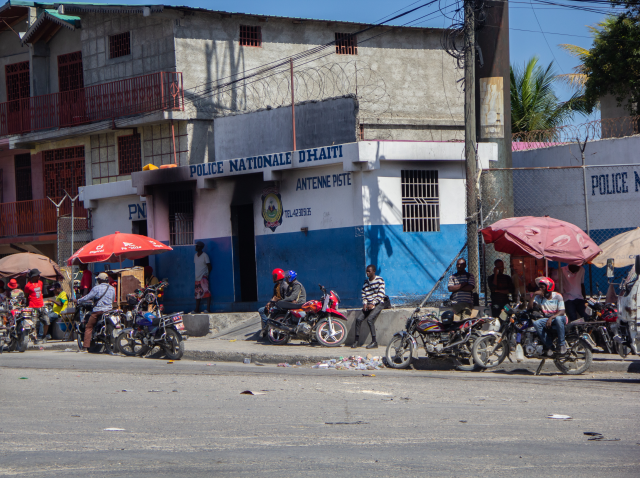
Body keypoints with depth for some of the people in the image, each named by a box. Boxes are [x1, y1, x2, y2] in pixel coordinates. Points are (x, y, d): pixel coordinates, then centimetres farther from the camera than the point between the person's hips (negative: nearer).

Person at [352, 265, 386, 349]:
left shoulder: (380, 280, -4)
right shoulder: (366, 281, 14)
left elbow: (380, 294, -10)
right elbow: (364, 294, 16)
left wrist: (373, 304, -18)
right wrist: (365, 303, -3)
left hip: (378, 303, -6)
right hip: (368, 305, 6)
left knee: (370, 319, -26)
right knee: (358, 319, -13)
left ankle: (374, 342, -24)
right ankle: (357, 340, -5)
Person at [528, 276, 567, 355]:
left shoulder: (557, 296, -7)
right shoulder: (539, 297, 4)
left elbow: (561, 312, -16)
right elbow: (530, 307, -7)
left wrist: (551, 318, -32)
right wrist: (533, 295, -16)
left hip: (559, 317, -4)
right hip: (547, 319, 4)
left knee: (558, 319, -42)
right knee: (536, 323, -28)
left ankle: (562, 344, -28)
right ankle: (549, 346, -20)